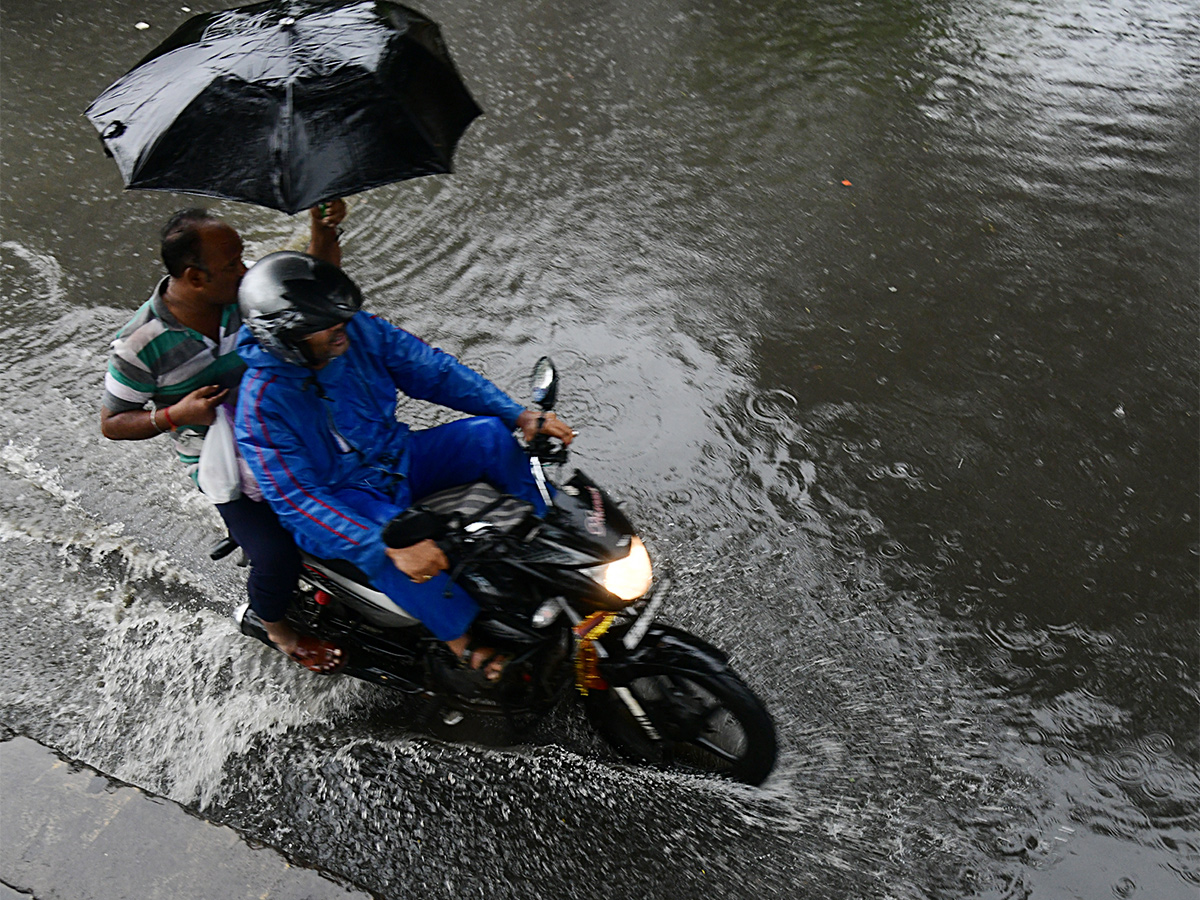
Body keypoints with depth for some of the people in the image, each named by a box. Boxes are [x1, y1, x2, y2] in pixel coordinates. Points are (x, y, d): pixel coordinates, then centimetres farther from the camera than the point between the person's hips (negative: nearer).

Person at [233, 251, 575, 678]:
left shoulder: (359, 329, -11)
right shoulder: (261, 403, -25)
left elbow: (432, 370, -5)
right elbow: (296, 500, -28)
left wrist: (521, 415, -15)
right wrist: (388, 544, -40)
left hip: (397, 457, 6)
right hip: (341, 496, -5)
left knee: (490, 432, -12)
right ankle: (462, 641, -18)